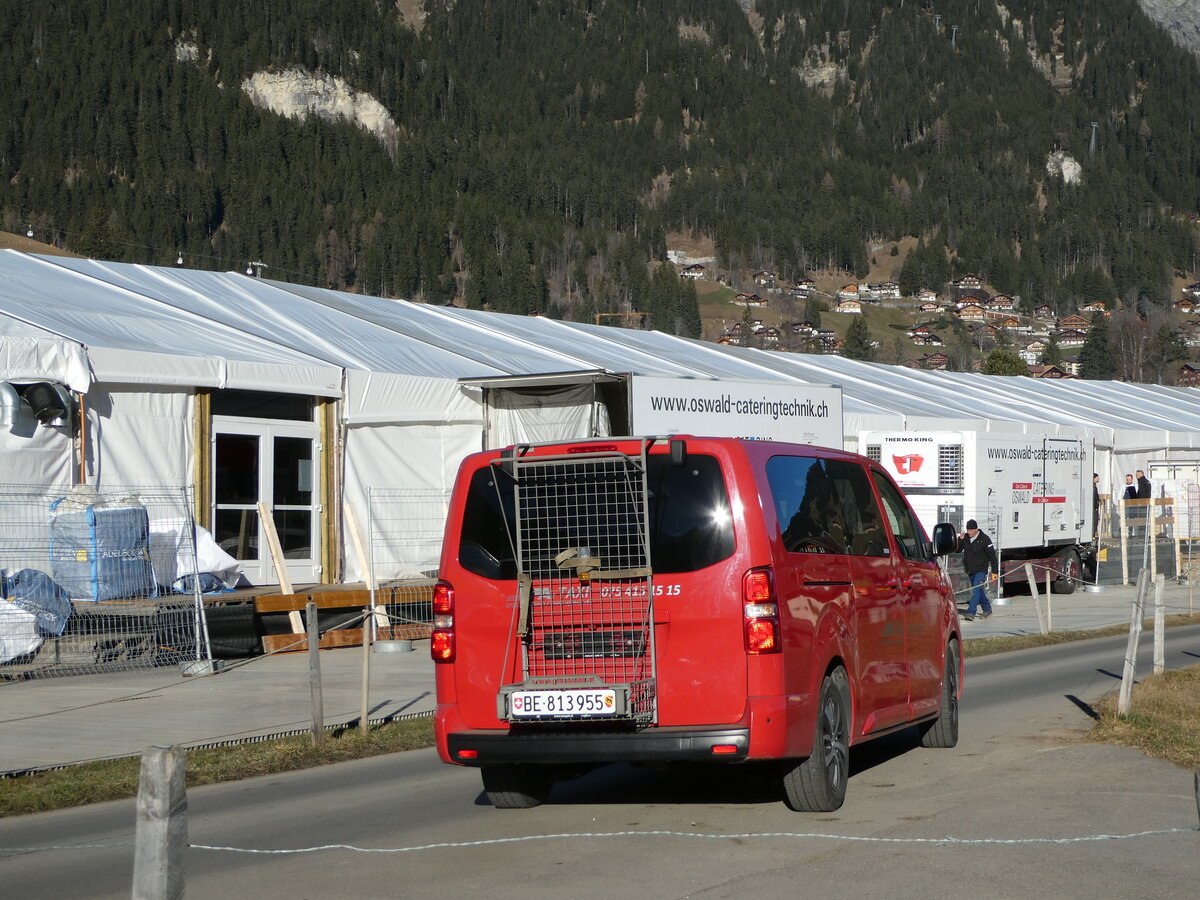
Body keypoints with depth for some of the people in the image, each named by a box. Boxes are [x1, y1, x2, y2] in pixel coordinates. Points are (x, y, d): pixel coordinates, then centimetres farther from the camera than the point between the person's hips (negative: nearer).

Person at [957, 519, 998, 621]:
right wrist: (960, 540, -12)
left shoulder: (984, 539, -11)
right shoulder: (965, 538, 3)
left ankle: (971, 612, -24)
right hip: (970, 570, 6)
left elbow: (992, 555, -8)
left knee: (976, 590, -16)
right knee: (978, 590, 16)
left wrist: (994, 571, -10)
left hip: (981, 570, -6)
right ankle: (987, 609, 32)